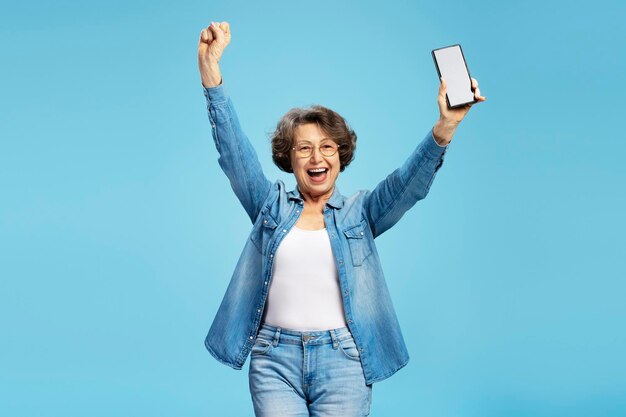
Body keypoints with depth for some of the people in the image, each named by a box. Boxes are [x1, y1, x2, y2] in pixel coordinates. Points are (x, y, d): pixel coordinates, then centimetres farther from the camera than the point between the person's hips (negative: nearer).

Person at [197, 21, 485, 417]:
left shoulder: (360, 213, 8)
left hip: (342, 360, 0)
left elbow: (409, 182, -7)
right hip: (274, 358, 1)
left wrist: (445, 126, -24)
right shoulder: (271, 205, 9)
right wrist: (210, 69, -11)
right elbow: (234, 151, 0)